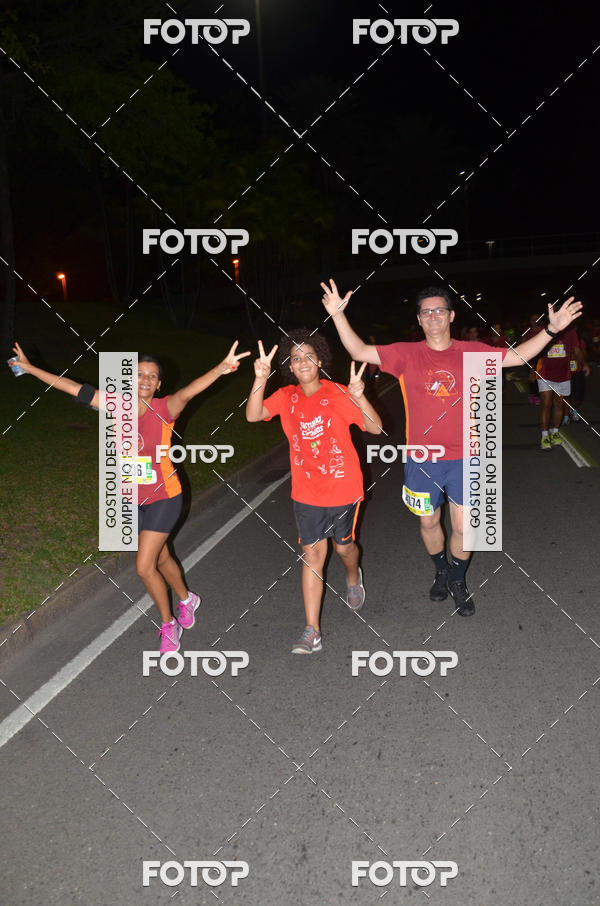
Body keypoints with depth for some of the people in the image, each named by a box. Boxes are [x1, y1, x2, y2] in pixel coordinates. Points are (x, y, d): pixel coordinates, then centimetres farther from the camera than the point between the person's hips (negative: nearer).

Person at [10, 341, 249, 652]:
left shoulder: (163, 410, -19)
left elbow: (187, 392, -39)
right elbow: (77, 389, -1)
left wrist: (220, 369, -59)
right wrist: (31, 368, 3)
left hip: (163, 498, -5)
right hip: (133, 499, 5)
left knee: (144, 567, -6)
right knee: (161, 558, 21)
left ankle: (169, 625, 17)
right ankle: (186, 599, 49)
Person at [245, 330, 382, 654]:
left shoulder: (337, 394, -11)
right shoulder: (286, 396, -2)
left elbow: (375, 428, -17)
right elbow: (253, 415, -17)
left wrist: (359, 397, -34)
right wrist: (260, 380, -31)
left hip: (343, 488, -2)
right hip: (306, 492, 2)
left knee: (343, 545, 16)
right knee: (312, 553, 0)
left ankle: (353, 577, 54)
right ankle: (312, 632, 3)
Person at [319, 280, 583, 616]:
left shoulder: (472, 352, 1)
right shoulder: (407, 354, -2)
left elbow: (518, 356, 9)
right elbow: (360, 352, -6)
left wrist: (551, 329, 0)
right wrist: (338, 315, -16)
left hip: (463, 459, 0)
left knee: (463, 527, 4)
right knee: (428, 522, 15)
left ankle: (459, 582, 29)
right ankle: (442, 572, 42)